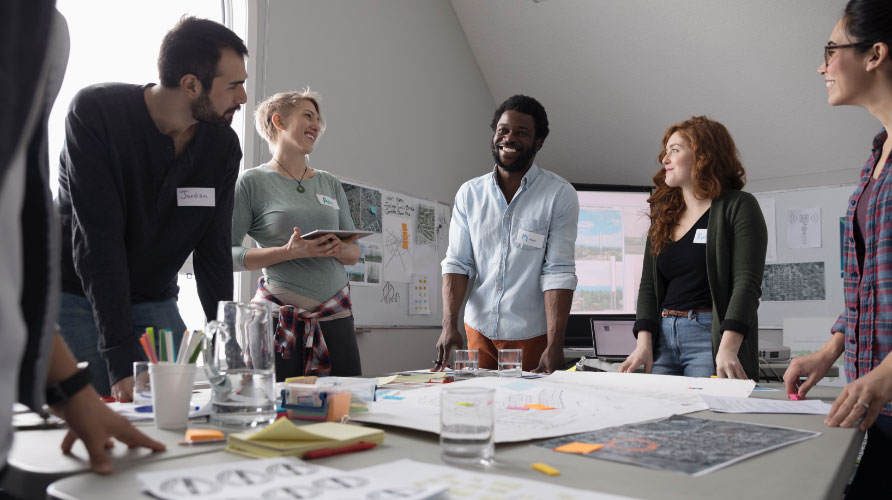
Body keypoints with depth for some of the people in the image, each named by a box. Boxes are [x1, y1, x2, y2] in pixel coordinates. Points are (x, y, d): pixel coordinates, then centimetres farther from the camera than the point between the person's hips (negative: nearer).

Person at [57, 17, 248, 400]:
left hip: (155, 303, 4)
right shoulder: (94, 112, -20)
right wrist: (123, 356, -31)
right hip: (77, 295, -4)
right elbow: (98, 239, -26)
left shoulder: (223, 145, -7)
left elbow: (213, 251, -5)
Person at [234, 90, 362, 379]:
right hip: (279, 315, -4)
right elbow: (227, 253, -5)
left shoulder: (330, 184, 15)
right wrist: (289, 252, -16)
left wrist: (340, 249, -7)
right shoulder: (253, 182, 1)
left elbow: (355, 254, 16)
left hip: (335, 312, 4)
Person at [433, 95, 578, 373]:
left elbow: (559, 272, -13)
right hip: (479, 329, 3)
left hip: (532, 335, -3)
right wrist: (449, 325, -13)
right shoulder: (469, 193, 4)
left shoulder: (560, 195, -7)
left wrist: (554, 346, -20)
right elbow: (457, 263, 0)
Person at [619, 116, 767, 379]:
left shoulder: (738, 207, -1)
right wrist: (644, 343, -3)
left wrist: (727, 349, -24)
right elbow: (648, 286, 11)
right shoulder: (663, 217, 16)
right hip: (662, 338, 5)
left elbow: (747, 283, -12)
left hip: (711, 337, -5)